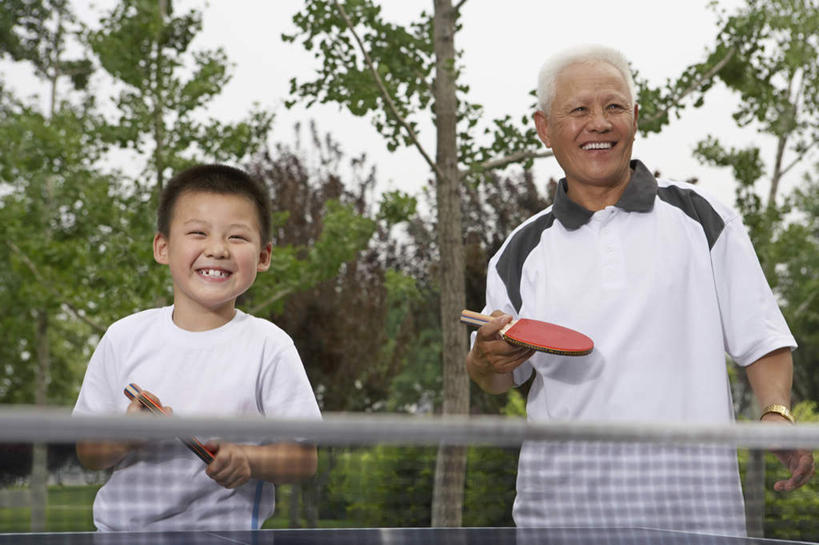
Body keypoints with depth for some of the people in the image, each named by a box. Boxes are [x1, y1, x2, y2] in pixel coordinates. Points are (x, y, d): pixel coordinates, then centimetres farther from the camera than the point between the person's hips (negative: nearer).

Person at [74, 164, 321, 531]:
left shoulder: (268, 347, -2)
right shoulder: (124, 338, 4)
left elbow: (304, 457, -2)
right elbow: (88, 454, 6)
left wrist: (247, 460, -19)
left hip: (223, 531, -1)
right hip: (121, 526, 1)